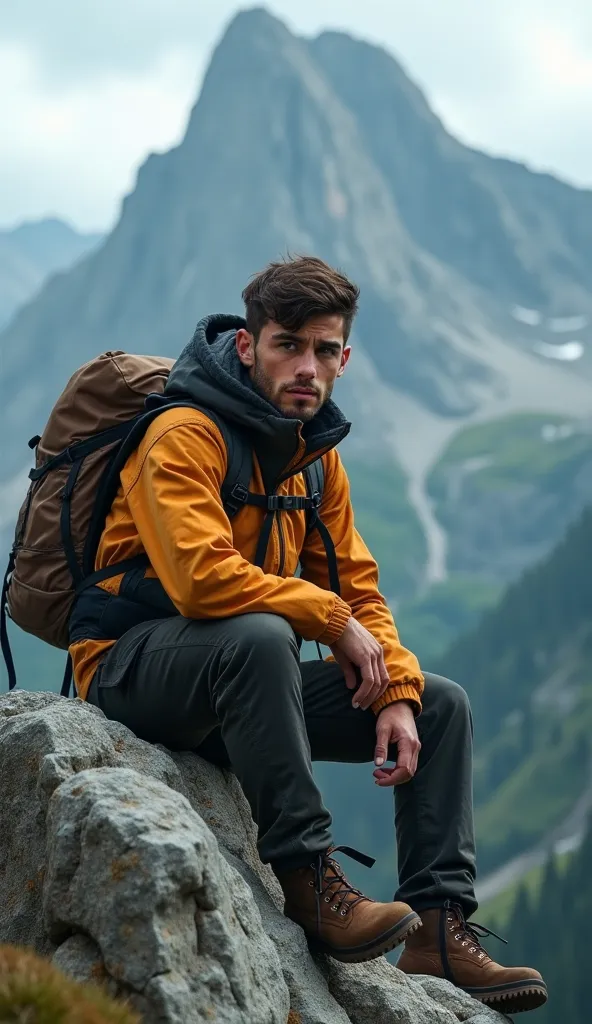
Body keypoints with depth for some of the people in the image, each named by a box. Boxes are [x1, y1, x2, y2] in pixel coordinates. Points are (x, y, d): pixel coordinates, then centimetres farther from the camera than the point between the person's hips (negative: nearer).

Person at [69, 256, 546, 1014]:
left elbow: (355, 584, 12)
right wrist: (333, 618, -21)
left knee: (441, 705, 4)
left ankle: (438, 928, -3)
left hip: (240, 681, 9)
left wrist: (395, 693, -5)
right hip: (130, 668, -9)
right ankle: (305, 875, -31)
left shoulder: (316, 454, 10)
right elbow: (202, 576, -31)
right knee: (259, 635, -40)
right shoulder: (185, 436, -17)